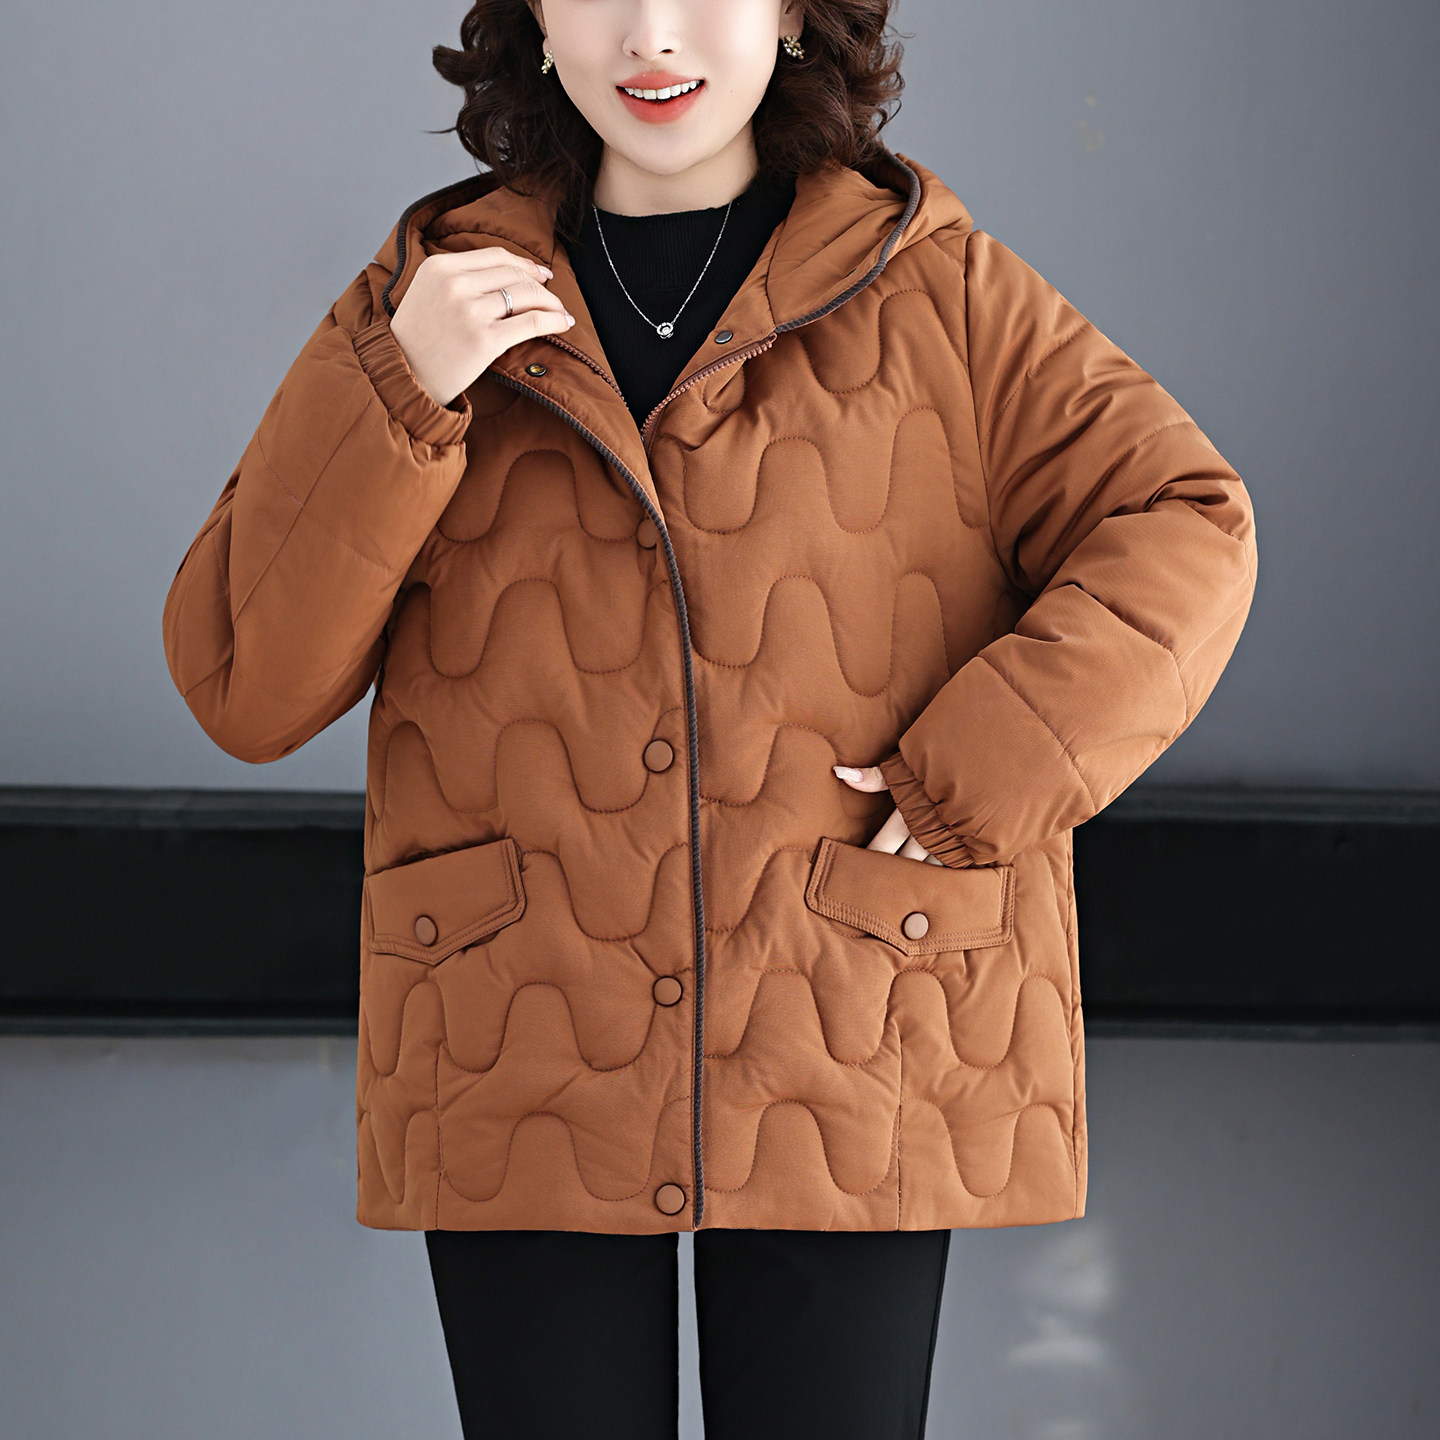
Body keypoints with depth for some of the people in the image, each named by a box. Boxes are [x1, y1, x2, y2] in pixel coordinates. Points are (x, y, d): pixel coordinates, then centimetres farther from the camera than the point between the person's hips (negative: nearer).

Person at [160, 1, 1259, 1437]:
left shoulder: (934, 293, 4)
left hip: (850, 1078, -1)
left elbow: (1182, 534, -2)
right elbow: (243, 684, -1)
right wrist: (395, 400, -14)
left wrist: (981, 781, -13)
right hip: (527, 1085, 1)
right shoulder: (428, 301, 6)